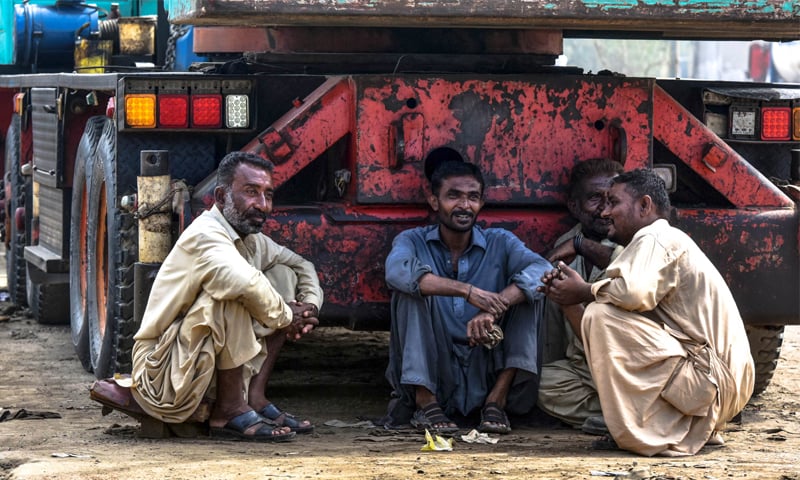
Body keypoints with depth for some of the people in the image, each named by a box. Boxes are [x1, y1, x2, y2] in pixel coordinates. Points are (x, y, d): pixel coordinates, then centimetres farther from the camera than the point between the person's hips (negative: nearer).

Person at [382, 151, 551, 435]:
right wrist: (468, 291, -34)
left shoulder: (500, 243, 6)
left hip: (484, 376, 1)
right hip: (429, 377, -1)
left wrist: (493, 309, -33)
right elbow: (397, 271, -24)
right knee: (414, 287, -20)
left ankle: (497, 400, -16)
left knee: (525, 289, -12)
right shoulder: (413, 241, 2)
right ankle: (425, 403, -20)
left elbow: (541, 270, -16)